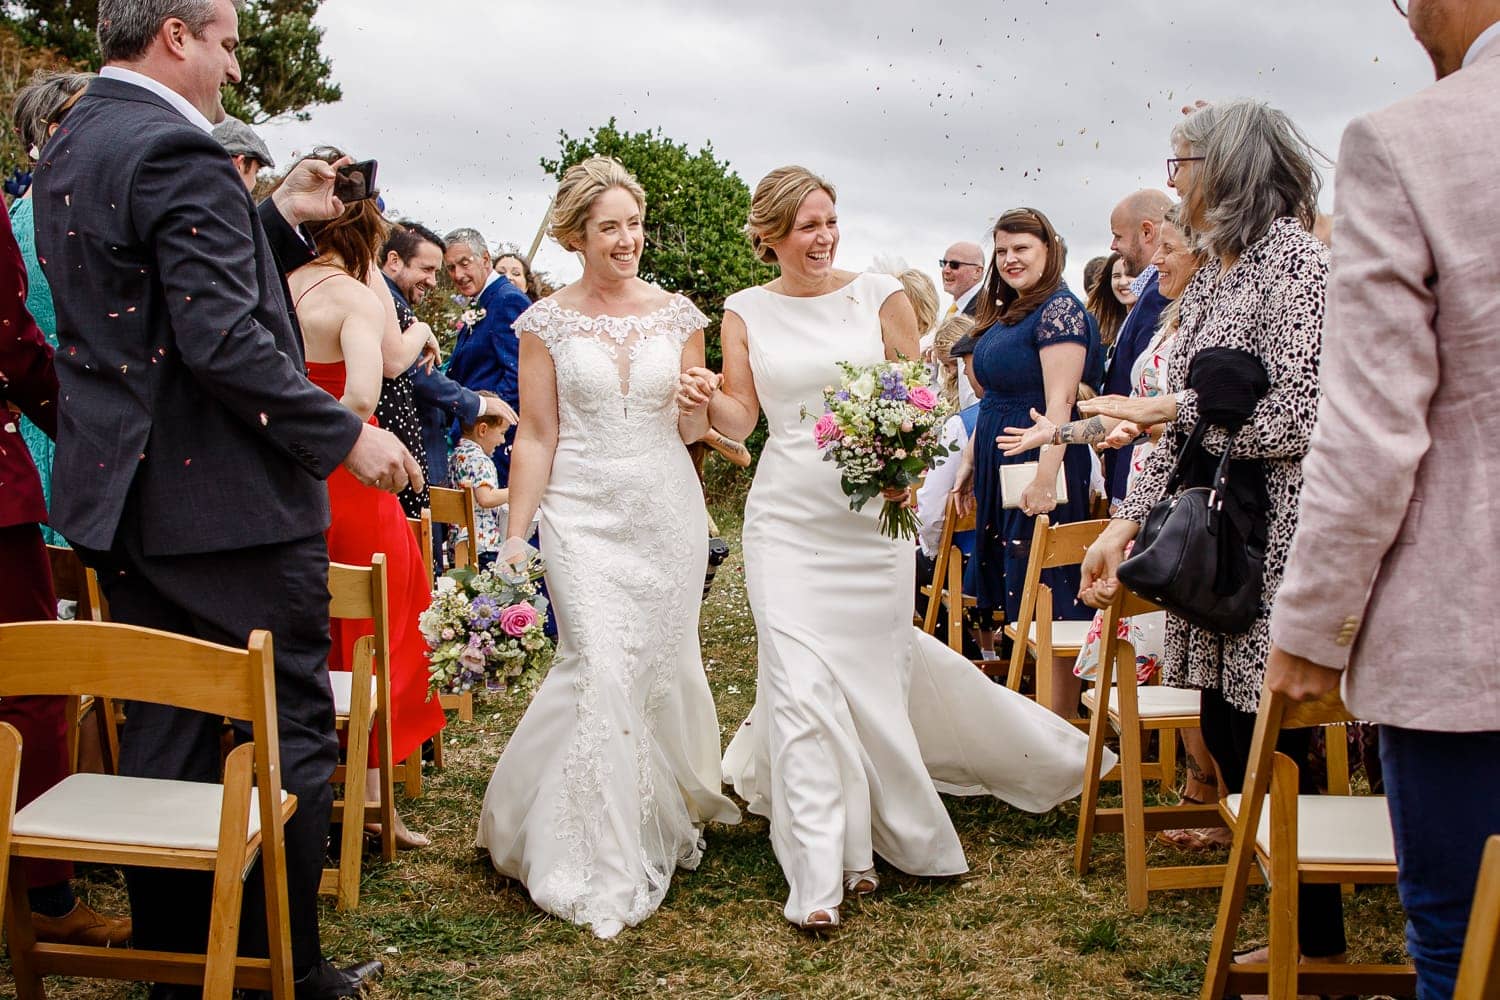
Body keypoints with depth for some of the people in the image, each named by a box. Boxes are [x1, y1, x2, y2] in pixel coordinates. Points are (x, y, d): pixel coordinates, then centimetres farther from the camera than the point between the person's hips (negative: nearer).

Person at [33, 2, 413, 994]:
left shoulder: (67, 150, 13)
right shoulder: (177, 151, -17)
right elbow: (223, 340, -23)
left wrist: (283, 219, 14)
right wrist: (346, 436, -17)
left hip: (125, 497, 9)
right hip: (224, 498, -9)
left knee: (163, 736, 15)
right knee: (292, 735, 2)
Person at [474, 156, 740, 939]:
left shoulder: (676, 315, 6)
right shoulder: (548, 322, 0)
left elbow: (690, 432, 13)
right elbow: (536, 437, 0)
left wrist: (699, 407, -10)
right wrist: (515, 536, -4)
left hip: (668, 509, 3)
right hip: (583, 513, -2)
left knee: (662, 667, 8)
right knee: (602, 669, -10)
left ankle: (667, 812, 33)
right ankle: (603, 865, 1)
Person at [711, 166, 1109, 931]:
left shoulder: (877, 295, 3)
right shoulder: (747, 313, 5)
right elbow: (737, 416, 3)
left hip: (872, 514, 1)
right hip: (788, 517, -1)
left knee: (873, 677, 8)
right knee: (801, 683, -11)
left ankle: (860, 844, 30)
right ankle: (819, 877, -7)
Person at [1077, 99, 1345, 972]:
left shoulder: (1296, 258, -10)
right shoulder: (1215, 276, 16)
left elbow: (1300, 420, -16)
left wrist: (1169, 409, -10)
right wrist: (1127, 524, 9)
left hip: (1276, 542, -9)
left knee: (1270, 747, -3)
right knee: (1227, 736, 10)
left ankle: (1319, 949, 12)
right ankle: (1296, 933, 22)